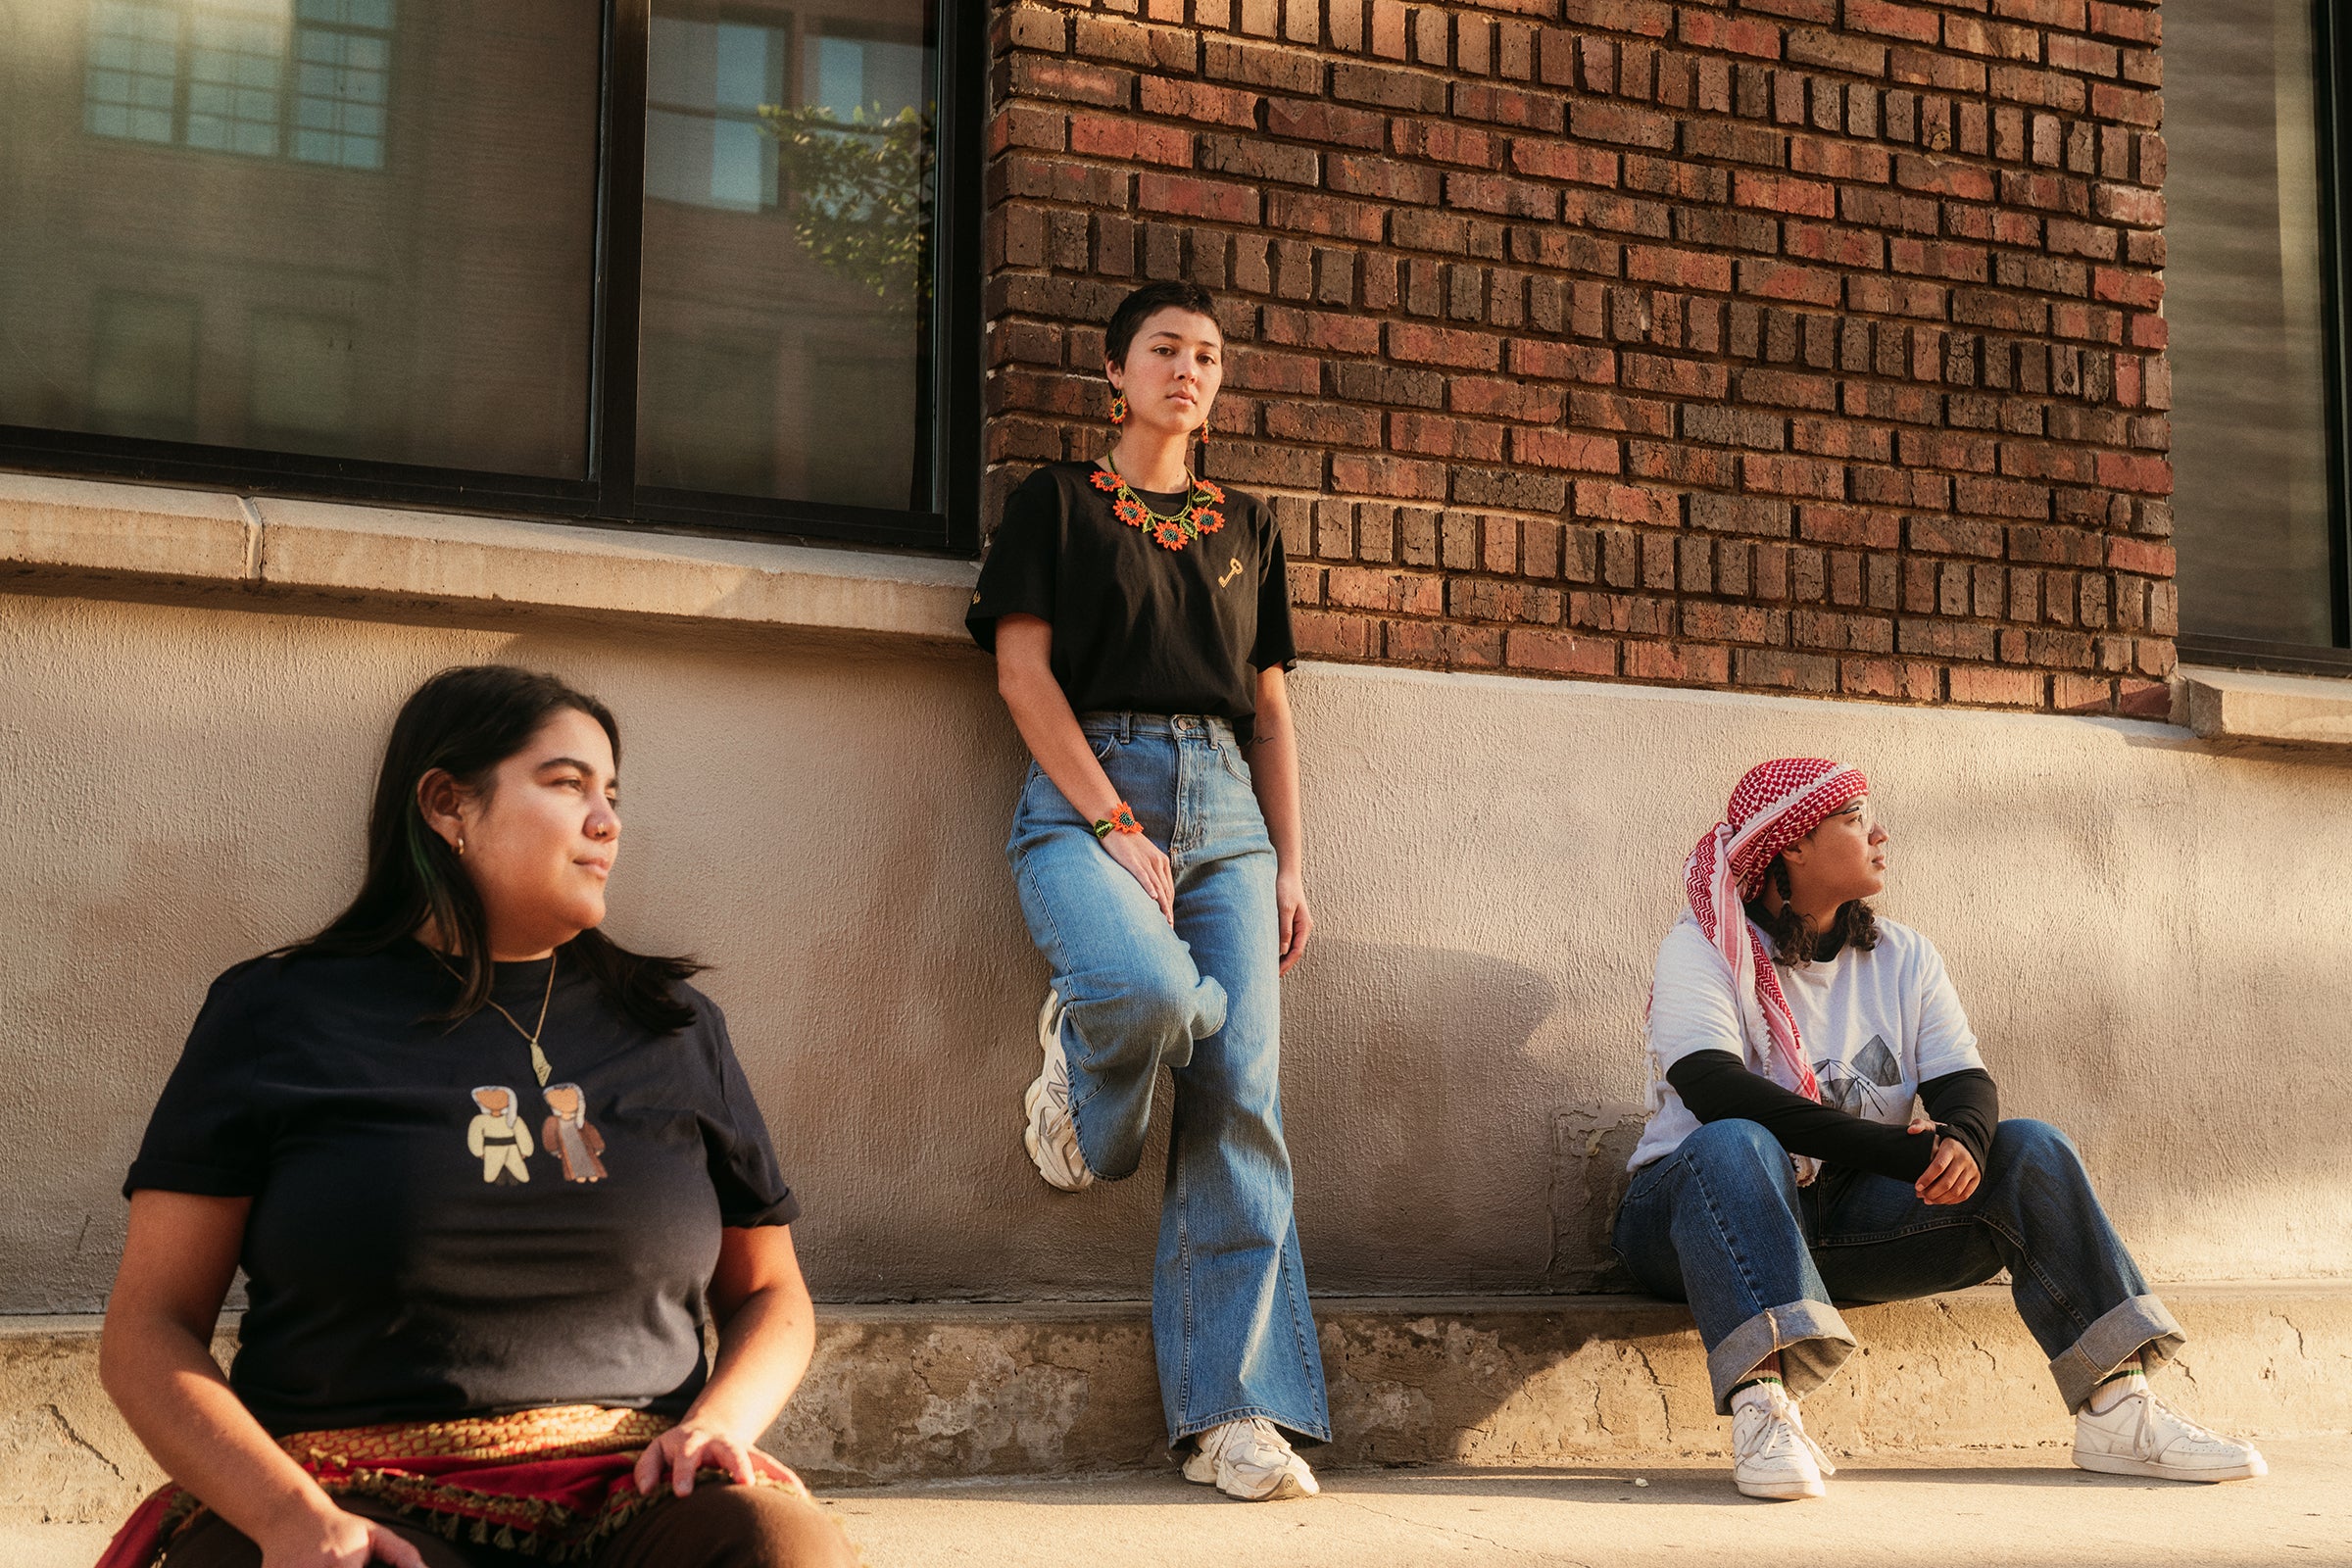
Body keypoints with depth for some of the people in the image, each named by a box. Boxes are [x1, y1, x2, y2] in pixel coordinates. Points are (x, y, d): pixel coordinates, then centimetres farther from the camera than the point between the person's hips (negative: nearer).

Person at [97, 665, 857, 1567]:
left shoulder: (675, 1029, 16)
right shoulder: (278, 1017, 7)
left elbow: (770, 1294, 20)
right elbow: (146, 1330, 3)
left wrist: (719, 1422, -4)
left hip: (628, 1495, 2)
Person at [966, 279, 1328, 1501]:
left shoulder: (1245, 528, 22)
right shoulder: (1056, 505, 10)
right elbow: (1024, 676, 0)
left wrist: (1290, 866, 9)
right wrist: (1118, 825, -11)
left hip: (1223, 805, 4)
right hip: (1086, 793, -4)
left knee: (1240, 1102, -10)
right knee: (1148, 986, -36)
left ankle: (1234, 1412, -10)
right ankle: (1076, 1057, 3)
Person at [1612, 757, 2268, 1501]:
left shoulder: (1902, 956, 13)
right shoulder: (1704, 947, -6)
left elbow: (1966, 1083, 3)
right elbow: (1717, 1092, -23)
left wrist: (1963, 1141, -24)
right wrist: (1906, 1150, -28)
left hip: (1846, 1223, 5)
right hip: (1692, 1212, -5)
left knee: (2030, 1151, -12)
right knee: (1734, 1146, -38)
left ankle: (2115, 1409, -21)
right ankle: (1763, 1411, -53)